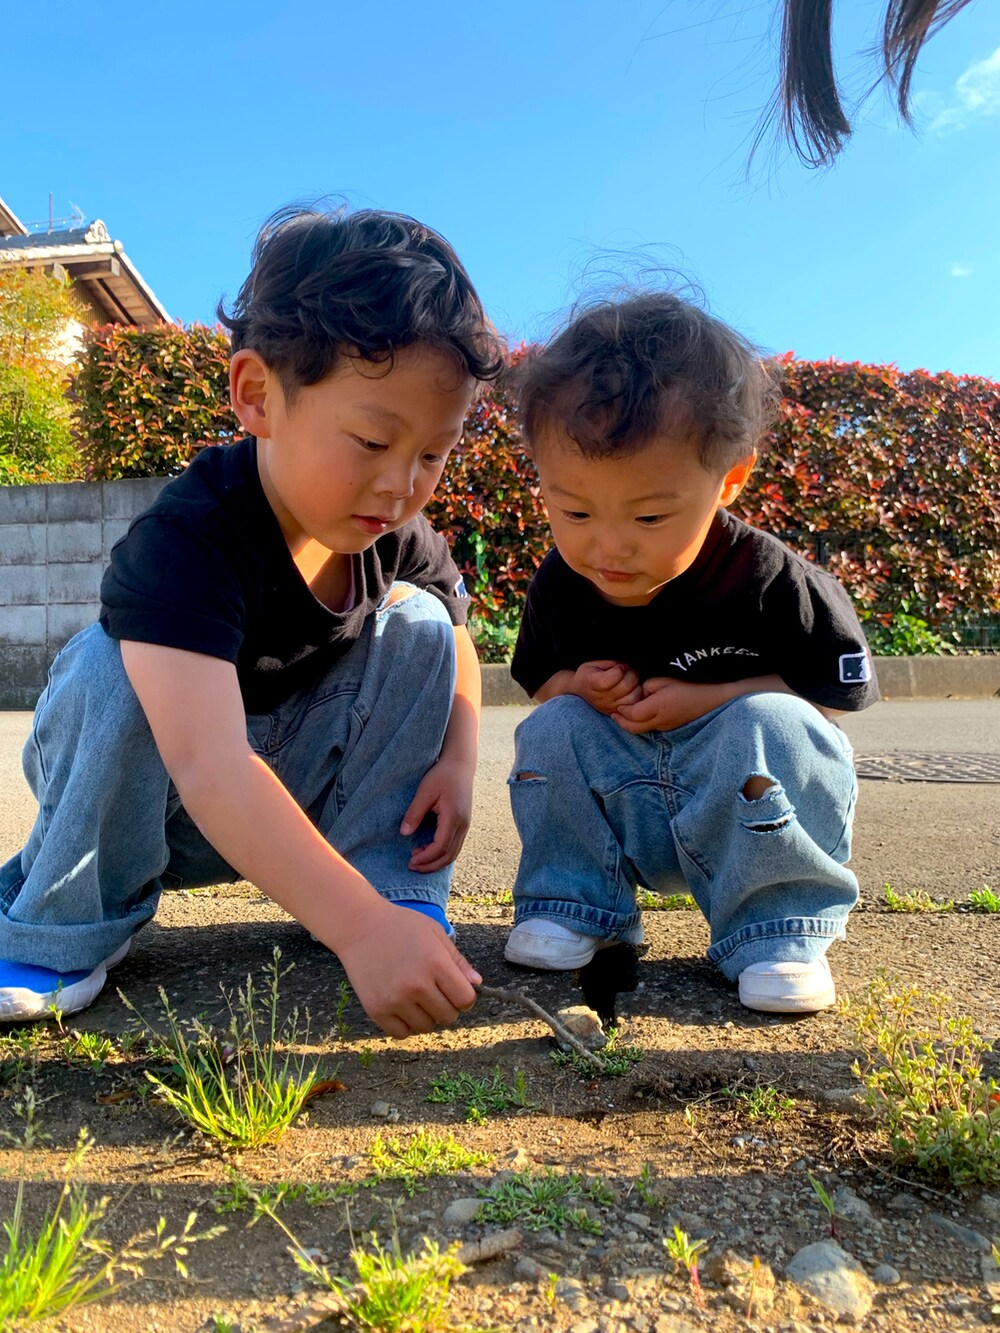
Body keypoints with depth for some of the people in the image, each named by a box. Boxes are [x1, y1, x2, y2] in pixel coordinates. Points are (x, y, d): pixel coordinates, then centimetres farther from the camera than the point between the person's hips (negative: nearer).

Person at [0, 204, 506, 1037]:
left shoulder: (401, 540, -14)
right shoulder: (187, 540, -34)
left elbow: (456, 645, 7)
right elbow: (209, 770, -48)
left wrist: (457, 759, -13)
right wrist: (360, 929, -56)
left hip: (296, 789, 5)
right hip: (161, 802, -4)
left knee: (419, 624, -14)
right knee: (116, 666, -34)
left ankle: (397, 885, -8)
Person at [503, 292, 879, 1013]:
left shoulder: (773, 581, -22)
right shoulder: (560, 585, -11)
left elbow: (837, 691, -11)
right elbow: (539, 680, 7)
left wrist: (708, 699, -24)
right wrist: (579, 687, -19)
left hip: (752, 802, -3)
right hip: (625, 820, 3)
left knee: (769, 724, -31)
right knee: (551, 727, -18)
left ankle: (778, 928, -13)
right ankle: (574, 905, -1)